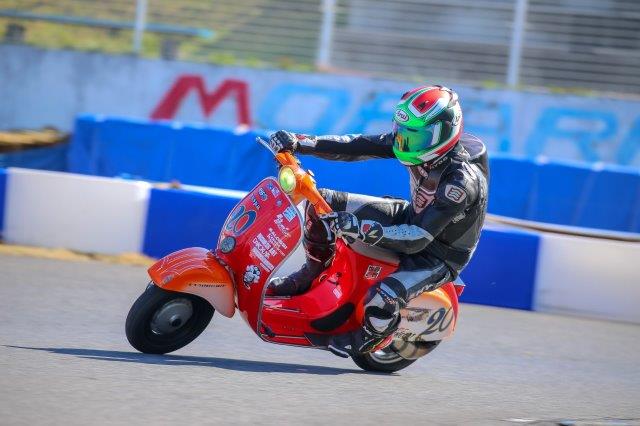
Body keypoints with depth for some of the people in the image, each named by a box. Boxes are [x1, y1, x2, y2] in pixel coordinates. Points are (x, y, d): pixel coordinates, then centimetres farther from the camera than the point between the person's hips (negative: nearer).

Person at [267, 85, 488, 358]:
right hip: (411, 216, 7)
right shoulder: (421, 140, -15)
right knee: (321, 203, -4)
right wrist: (300, 143, -20)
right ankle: (312, 275, 18)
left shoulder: (462, 181, -36)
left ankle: (366, 339, 5)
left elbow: (418, 238, -38)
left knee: (381, 301, -33)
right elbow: (359, 146, -11)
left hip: (439, 255, -7)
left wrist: (363, 230, -49)